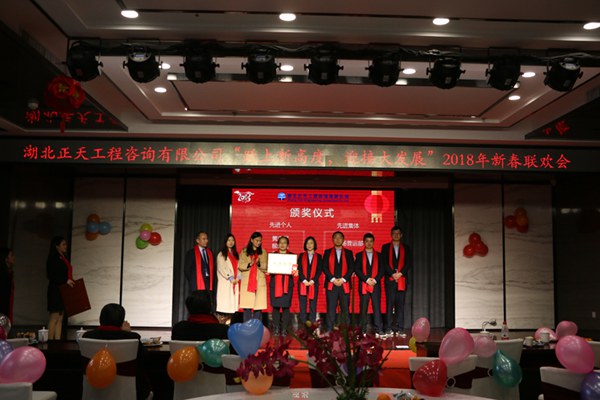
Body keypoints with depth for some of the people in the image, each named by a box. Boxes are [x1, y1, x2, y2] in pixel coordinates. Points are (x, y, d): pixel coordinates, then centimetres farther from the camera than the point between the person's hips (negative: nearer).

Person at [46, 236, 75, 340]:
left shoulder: (64, 259, 16)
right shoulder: (53, 259, -8)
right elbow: (51, 276, -17)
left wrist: (71, 282, 3)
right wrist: (65, 280, -23)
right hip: (56, 291, -8)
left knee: (60, 319, 5)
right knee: (54, 318, -7)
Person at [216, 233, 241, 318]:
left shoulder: (235, 254, 18)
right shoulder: (221, 254, 1)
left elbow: (238, 267, 12)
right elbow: (221, 268, -8)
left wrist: (238, 277, -4)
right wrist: (230, 278, -13)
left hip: (235, 282, 5)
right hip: (225, 282, -5)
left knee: (233, 302, 0)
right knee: (225, 302, -10)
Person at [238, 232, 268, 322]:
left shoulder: (263, 252, 11)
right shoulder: (244, 252, 9)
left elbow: (265, 267, 3)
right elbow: (240, 266, 1)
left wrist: (259, 264, -16)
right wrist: (249, 264, -16)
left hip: (260, 282, 1)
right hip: (247, 282, -1)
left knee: (258, 305, -5)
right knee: (247, 305, -5)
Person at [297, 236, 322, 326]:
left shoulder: (318, 256, 10)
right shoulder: (301, 256, 11)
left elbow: (319, 270, 2)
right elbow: (299, 269, 3)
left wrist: (312, 281, -9)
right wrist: (304, 281, -10)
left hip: (313, 284, 0)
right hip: (302, 284, 0)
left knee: (313, 306, -2)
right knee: (302, 306, -2)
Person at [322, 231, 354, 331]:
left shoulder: (348, 253, 12)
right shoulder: (327, 252, 11)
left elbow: (351, 268, 5)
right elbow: (325, 267, 4)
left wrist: (343, 279, -8)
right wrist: (333, 279, -9)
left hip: (344, 285, 1)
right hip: (331, 285, -1)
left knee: (345, 308, -1)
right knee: (331, 308, -5)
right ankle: (329, 330, -3)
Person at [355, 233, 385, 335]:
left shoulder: (379, 255, 13)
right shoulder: (359, 255, 9)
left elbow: (382, 270, 7)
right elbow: (357, 270, 1)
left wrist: (375, 280, -7)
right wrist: (367, 280, -10)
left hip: (376, 285, 1)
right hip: (363, 285, 0)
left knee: (377, 307, -5)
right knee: (363, 308, 0)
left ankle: (378, 330, -4)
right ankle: (362, 330, 3)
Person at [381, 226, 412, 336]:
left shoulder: (406, 248, 14)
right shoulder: (385, 247, 10)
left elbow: (409, 263, 6)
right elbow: (384, 263, 1)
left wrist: (400, 273, -8)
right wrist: (392, 274, -10)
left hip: (401, 279, 1)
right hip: (390, 279, -1)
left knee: (400, 304, -1)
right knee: (389, 303, -4)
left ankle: (400, 329, 1)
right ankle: (389, 329, -2)